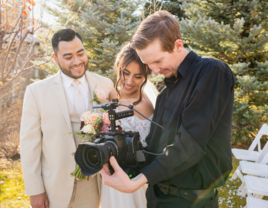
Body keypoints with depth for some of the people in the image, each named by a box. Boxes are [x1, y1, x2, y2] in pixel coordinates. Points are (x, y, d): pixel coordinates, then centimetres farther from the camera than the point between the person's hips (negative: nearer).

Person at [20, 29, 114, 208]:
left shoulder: (106, 86, -3)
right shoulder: (36, 91, -8)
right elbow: (29, 143, -6)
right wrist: (35, 190, -7)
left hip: (93, 185, 2)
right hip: (54, 187, -1)